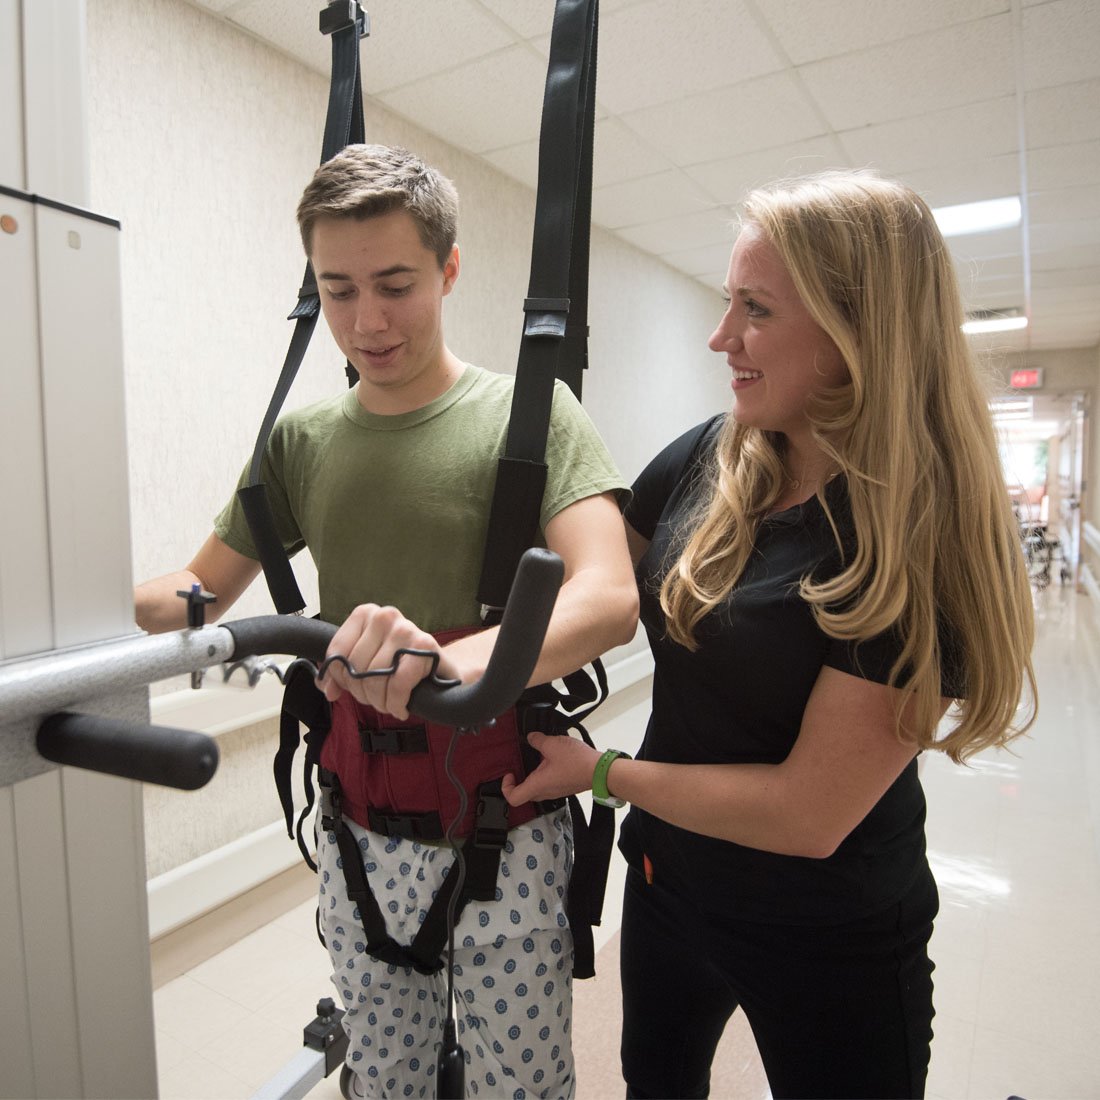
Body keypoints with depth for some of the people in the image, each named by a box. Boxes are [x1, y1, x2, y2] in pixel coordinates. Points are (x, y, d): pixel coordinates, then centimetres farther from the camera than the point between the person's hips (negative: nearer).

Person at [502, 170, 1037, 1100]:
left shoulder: (924, 536, -26)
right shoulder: (711, 461, -10)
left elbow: (808, 814, -26)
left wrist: (600, 771, -17)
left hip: (828, 952, -5)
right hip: (667, 877, 5)